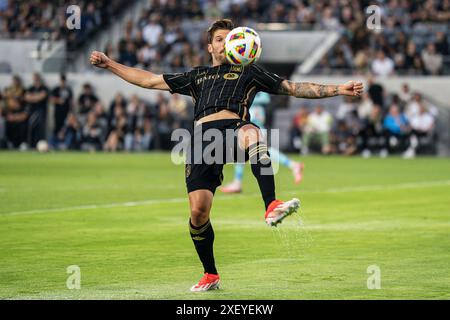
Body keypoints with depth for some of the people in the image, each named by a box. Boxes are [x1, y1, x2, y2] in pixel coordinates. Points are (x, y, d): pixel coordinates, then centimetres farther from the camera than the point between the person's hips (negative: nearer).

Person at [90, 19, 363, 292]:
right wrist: (109, 64, 34)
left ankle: (272, 207, -54)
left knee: (252, 134, -42)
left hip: (234, 126, -2)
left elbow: (294, 88, 26)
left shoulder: (248, 72, 29)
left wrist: (339, 90, 18)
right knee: (198, 211, -9)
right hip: (202, 135, 2)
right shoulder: (197, 76, 35)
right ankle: (210, 275, 12)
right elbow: (149, 80, 38)